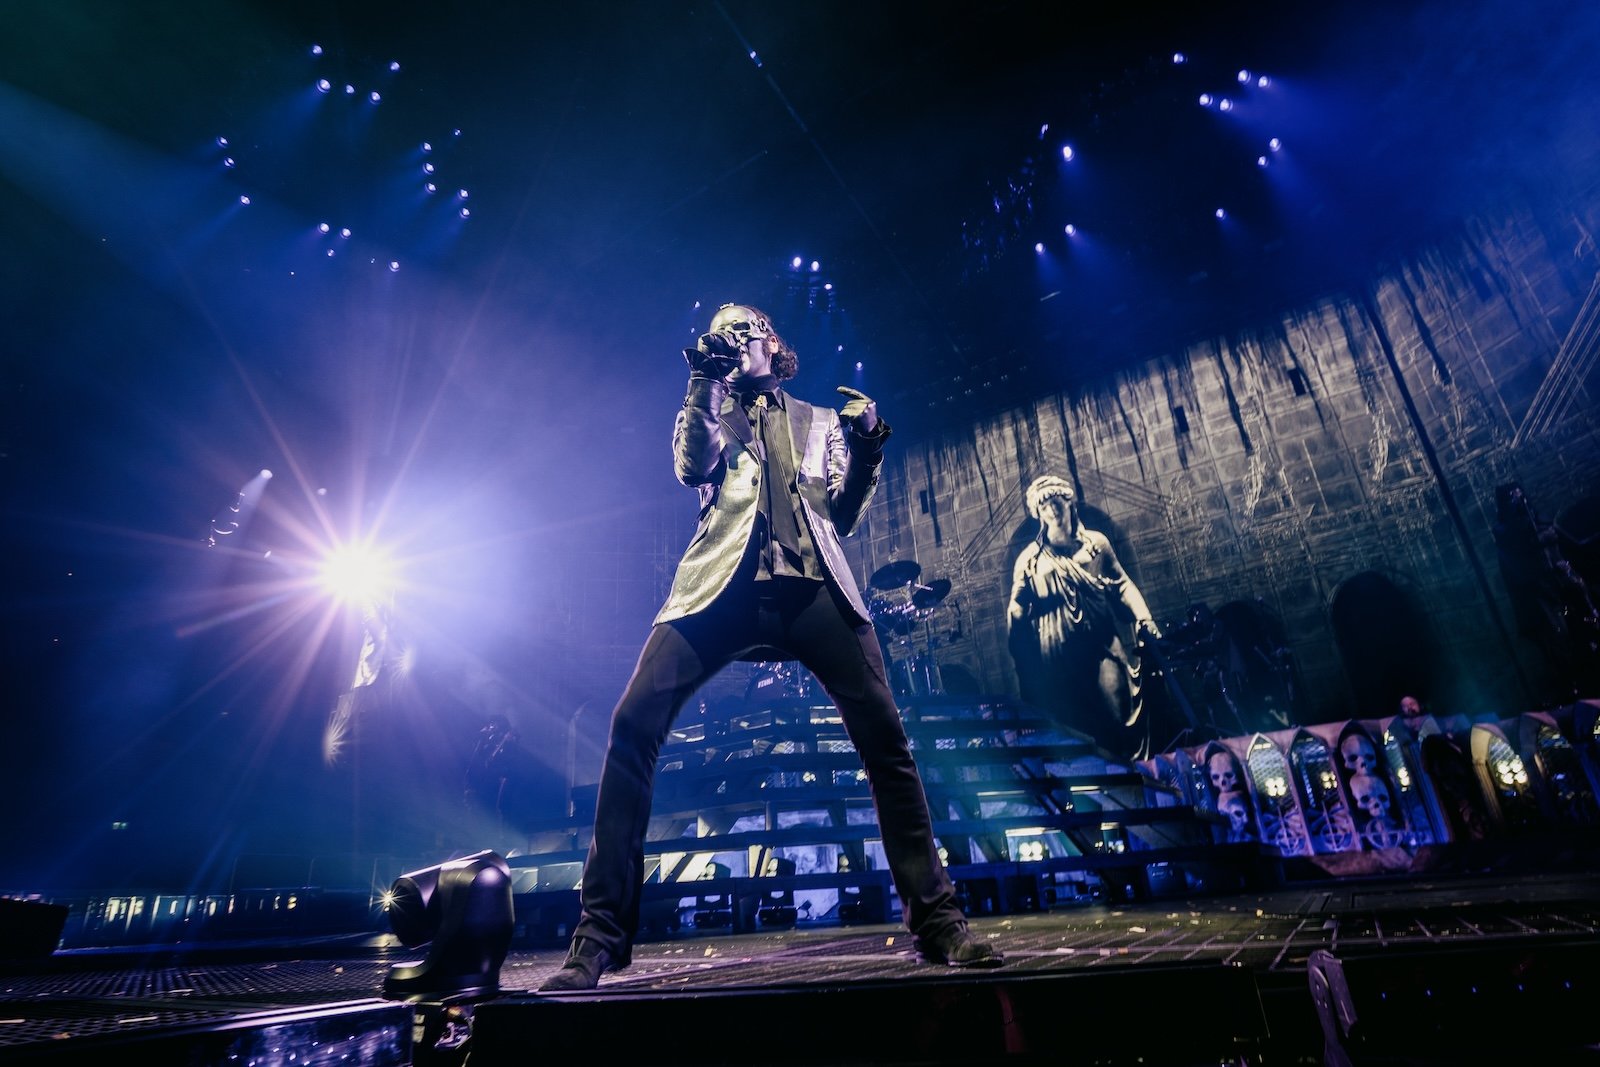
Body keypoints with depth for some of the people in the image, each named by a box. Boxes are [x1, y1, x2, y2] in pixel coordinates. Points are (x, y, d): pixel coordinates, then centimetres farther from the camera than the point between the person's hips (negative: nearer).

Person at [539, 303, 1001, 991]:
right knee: (633, 722, -17)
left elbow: (843, 516, 19)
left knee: (884, 735, -13)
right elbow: (692, 467, 2)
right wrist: (706, 379, -2)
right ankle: (600, 935, -6)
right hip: (724, 579, 0)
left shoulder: (819, 421, 26)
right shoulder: (708, 412, 25)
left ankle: (935, 918, 2)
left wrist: (867, 449, 6)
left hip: (812, 583, 1)